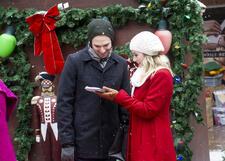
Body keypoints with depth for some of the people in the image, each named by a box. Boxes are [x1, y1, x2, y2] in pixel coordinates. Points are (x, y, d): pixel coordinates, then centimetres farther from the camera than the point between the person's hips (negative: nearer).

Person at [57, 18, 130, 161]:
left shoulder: (121, 64, 5)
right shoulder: (74, 61, -4)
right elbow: (64, 103, -5)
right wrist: (67, 142, -8)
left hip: (111, 143, 3)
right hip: (82, 143, -3)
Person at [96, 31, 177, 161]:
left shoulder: (161, 75, -14)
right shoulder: (145, 74, 16)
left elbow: (148, 110, -19)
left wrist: (118, 96, -17)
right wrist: (115, 96, 1)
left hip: (153, 143, -9)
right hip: (142, 139, 9)